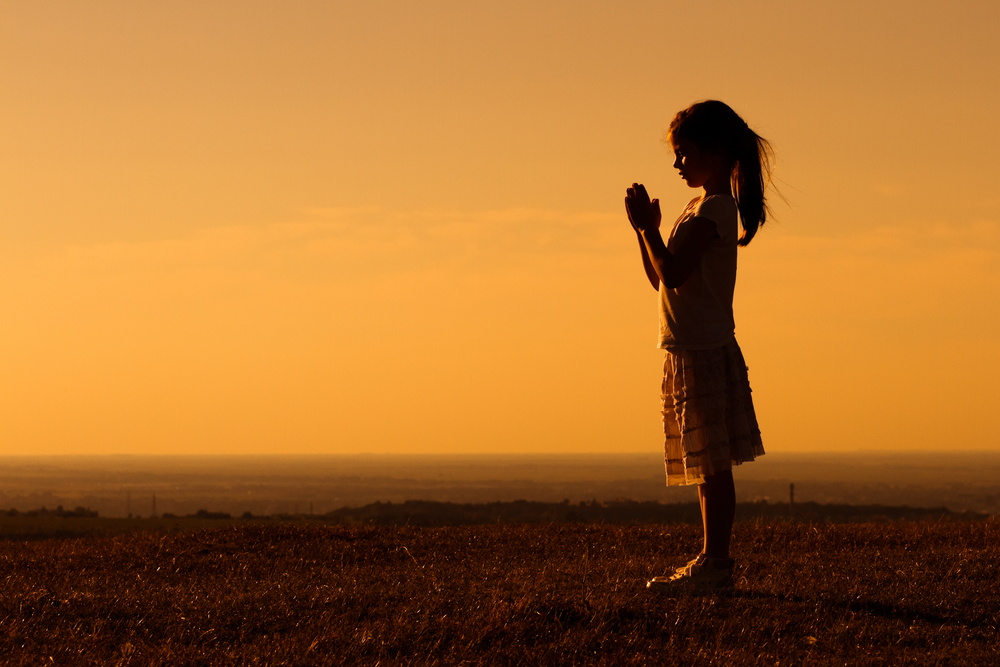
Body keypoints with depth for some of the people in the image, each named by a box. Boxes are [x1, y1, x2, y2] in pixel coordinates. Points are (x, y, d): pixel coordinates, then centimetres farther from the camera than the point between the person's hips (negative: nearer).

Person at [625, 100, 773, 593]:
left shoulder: (713, 209, -13)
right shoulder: (706, 208, 18)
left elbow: (672, 275, -22)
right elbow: (659, 277, 19)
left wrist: (647, 227, -14)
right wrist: (645, 228, 8)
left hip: (703, 352, -10)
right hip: (691, 351, 10)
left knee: (712, 464, -7)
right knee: (709, 466, 12)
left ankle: (715, 564, -6)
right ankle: (713, 561, 17)